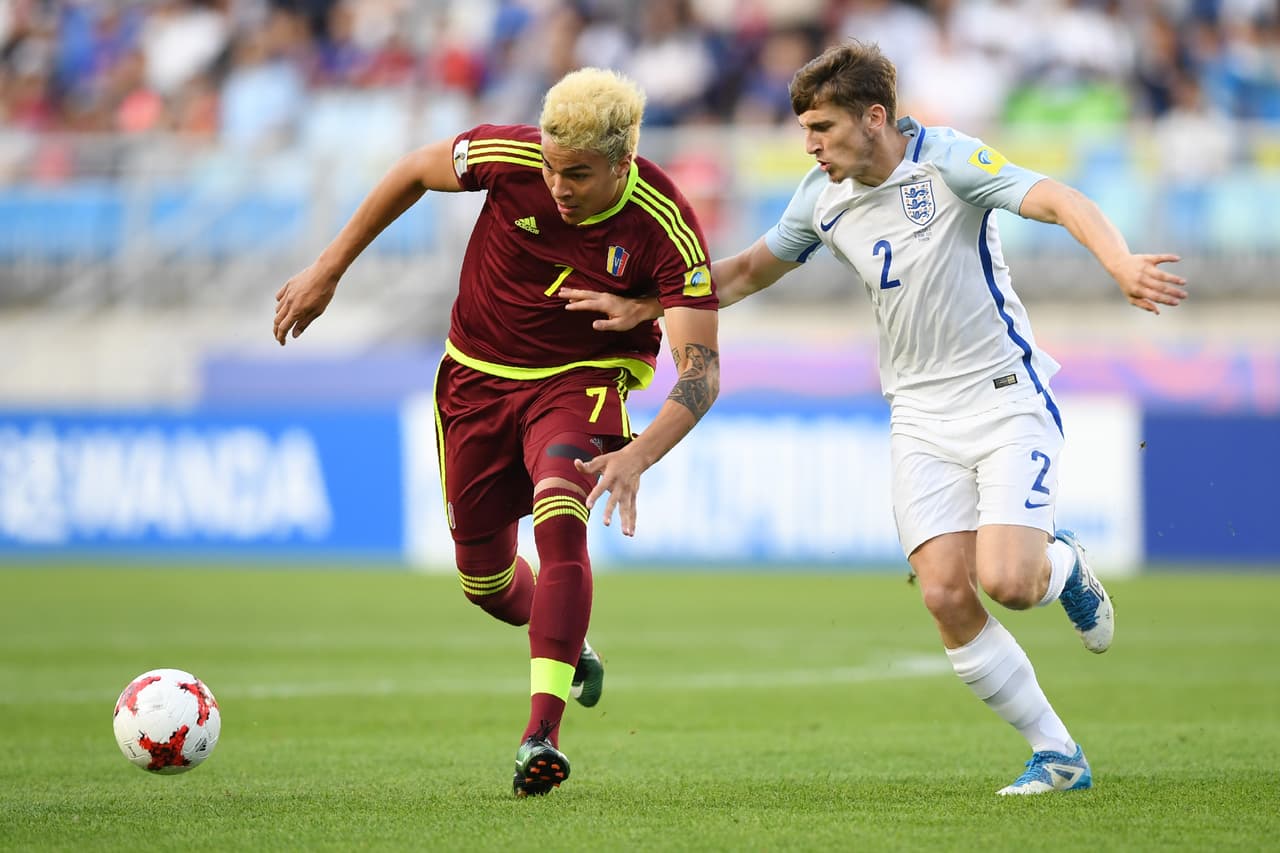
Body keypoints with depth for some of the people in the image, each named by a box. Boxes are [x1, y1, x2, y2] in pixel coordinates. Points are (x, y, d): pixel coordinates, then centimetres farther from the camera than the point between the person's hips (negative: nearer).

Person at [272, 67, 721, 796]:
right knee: (484, 579, 10)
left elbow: (702, 368, -32)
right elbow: (416, 171, -1)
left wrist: (639, 455, -49)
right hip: (478, 375, 3)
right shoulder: (508, 157, -22)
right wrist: (328, 271, 2)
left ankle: (542, 735, -36)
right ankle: (568, 643, 46)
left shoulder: (668, 231, -27)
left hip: (581, 379, -3)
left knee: (560, 518, -32)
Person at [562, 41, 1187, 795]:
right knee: (947, 596, -12)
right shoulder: (823, 198, 4)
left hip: (1007, 398, -5)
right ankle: (1058, 757, 1)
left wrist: (1122, 264, -43)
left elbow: (1060, 202, -25)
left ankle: (1063, 567, 17)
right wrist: (646, 307, 14)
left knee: (1005, 581, -21)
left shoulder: (947, 160, -14)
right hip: (921, 416, 5)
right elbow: (751, 269, 21)